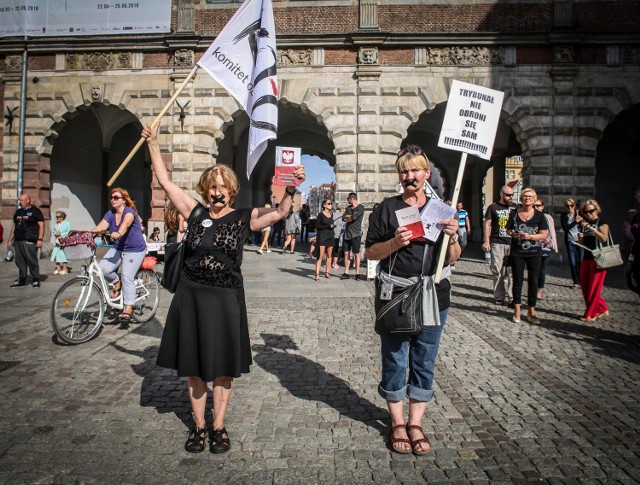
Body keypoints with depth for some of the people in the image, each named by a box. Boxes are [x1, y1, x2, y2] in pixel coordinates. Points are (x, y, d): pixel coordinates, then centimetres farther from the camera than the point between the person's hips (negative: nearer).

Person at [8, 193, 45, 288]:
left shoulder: (35, 211, -1)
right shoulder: (18, 212, 20)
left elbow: (41, 225, -7)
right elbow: (14, 226, 23)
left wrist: (40, 239, -15)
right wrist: (10, 240, 18)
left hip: (30, 241, -7)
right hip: (18, 241, 7)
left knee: (32, 261, -6)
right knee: (20, 262, 8)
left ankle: (35, 280, 2)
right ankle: (22, 281, 14)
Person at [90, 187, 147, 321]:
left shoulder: (130, 212, -16)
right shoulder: (110, 214, 2)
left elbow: (125, 224, -38)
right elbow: (99, 227, -10)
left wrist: (118, 233, -59)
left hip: (135, 250, -6)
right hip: (117, 248, 6)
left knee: (127, 277, -16)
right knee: (103, 268, -17)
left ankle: (128, 309, -9)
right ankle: (117, 283, 13)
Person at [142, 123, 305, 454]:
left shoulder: (244, 218, 0)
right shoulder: (195, 212, 4)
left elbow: (281, 213, -9)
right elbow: (165, 181, 6)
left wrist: (293, 187, -24)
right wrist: (153, 143, 5)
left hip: (225, 298, -2)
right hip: (191, 296, 2)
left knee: (222, 367, 7)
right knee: (193, 365, 11)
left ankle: (218, 426, 25)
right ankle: (198, 426, 28)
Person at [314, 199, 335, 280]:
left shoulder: (331, 214, 11)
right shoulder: (321, 214, -8)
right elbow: (317, 226, -12)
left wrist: (333, 226, 7)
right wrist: (329, 226, -15)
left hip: (330, 237, 6)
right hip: (322, 237, -6)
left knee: (329, 255, 9)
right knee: (320, 256, -8)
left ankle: (327, 272, 19)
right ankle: (317, 274, -8)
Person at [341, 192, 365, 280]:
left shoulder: (360, 207, -5)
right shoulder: (348, 207, 17)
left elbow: (354, 217, -18)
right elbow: (344, 218, 6)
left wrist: (347, 217, 0)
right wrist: (351, 217, -10)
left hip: (355, 233, -7)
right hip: (347, 233, 7)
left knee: (356, 254, -3)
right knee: (346, 253, 6)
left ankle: (357, 273, 1)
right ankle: (346, 273, 10)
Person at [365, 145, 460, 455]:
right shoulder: (387, 208, 2)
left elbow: (453, 258, 9)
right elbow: (370, 252, 0)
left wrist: (452, 236, -10)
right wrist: (395, 243, -17)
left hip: (433, 294, 2)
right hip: (395, 295, -2)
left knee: (425, 361, 9)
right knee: (395, 360, 6)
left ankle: (415, 422, 24)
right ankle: (397, 422, 23)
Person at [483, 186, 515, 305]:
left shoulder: (515, 208, 12)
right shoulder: (493, 207, 4)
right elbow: (487, 224, 2)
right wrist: (487, 241, -6)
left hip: (512, 243, 2)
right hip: (497, 243, -2)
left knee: (511, 271, 1)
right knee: (497, 271, 0)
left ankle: (509, 297, 8)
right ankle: (499, 296, 8)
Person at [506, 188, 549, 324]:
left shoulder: (539, 215, 0)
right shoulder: (514, 214, 3)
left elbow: (544, 234, -3)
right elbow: (508, 230, 10)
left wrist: (530, 236, -19)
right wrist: (513, 234, -12)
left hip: (534, 253, 0)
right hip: (517, 253, 0)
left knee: (533, 282, 5)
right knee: (517, 281, 5)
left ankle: (531, 312, 14)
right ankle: (517, 310, 13)